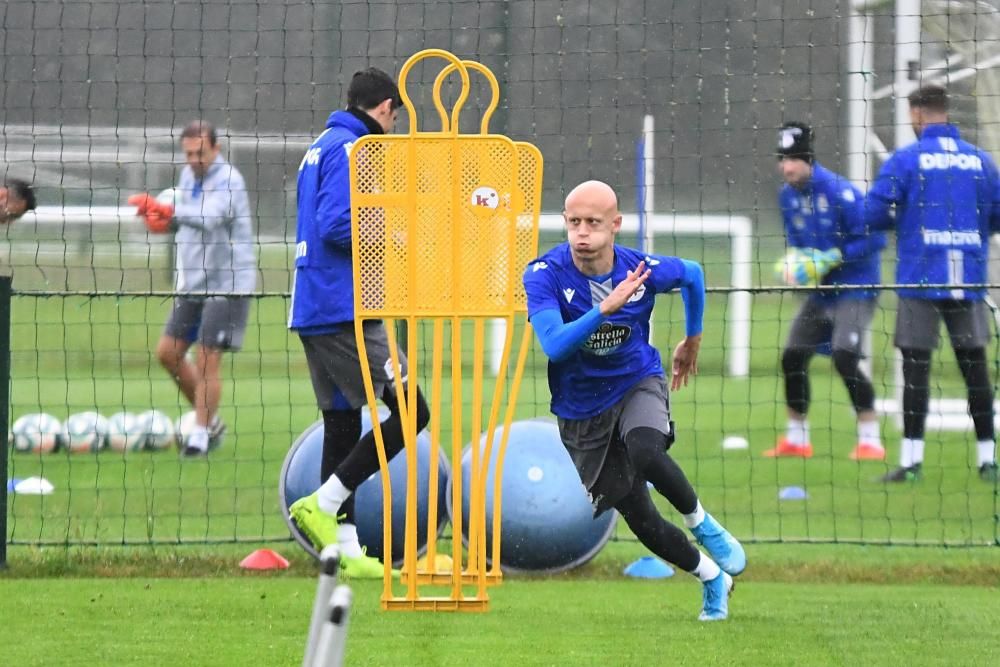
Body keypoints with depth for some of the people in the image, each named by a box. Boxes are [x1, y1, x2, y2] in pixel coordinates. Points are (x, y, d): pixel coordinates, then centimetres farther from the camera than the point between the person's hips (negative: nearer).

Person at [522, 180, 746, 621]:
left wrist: (692, 340, 20)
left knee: (644, 453, -35)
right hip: (582, 410, 1)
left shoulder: (644, 270, -16)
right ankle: (712, 578, 26)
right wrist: (606, 308, -47)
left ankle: (702, 523, -7)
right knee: (640, 519, 2)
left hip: (638, 383, -1)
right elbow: (554, 345, -36)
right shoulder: (545, 275, -22)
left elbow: (692, 274, 9)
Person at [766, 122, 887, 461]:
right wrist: (794, 265, -3)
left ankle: (870, 441, -12)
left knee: (845, 359, -20)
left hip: (855, 287, -8)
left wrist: (827, 260, -22)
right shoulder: (787, 195, 4)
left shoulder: (839, 191, -20)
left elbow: (873, 239, -21)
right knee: (792, 357, 7)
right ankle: (796, 440, 22)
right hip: (821, 291, 8)